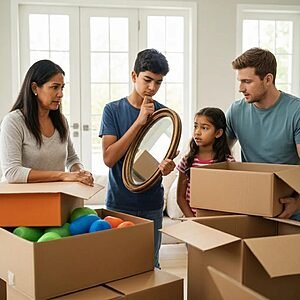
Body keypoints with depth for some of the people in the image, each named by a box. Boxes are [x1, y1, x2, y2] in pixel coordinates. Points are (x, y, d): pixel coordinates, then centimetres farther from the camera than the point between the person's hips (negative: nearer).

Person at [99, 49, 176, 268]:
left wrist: (167, 166, -20)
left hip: (151, 204, 2)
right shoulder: (113, 110, -3)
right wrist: (139, 122, -18)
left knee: (150, 264, 11)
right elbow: (109, 158, -13)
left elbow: (166, 158, 5)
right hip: (119, 203, -2)